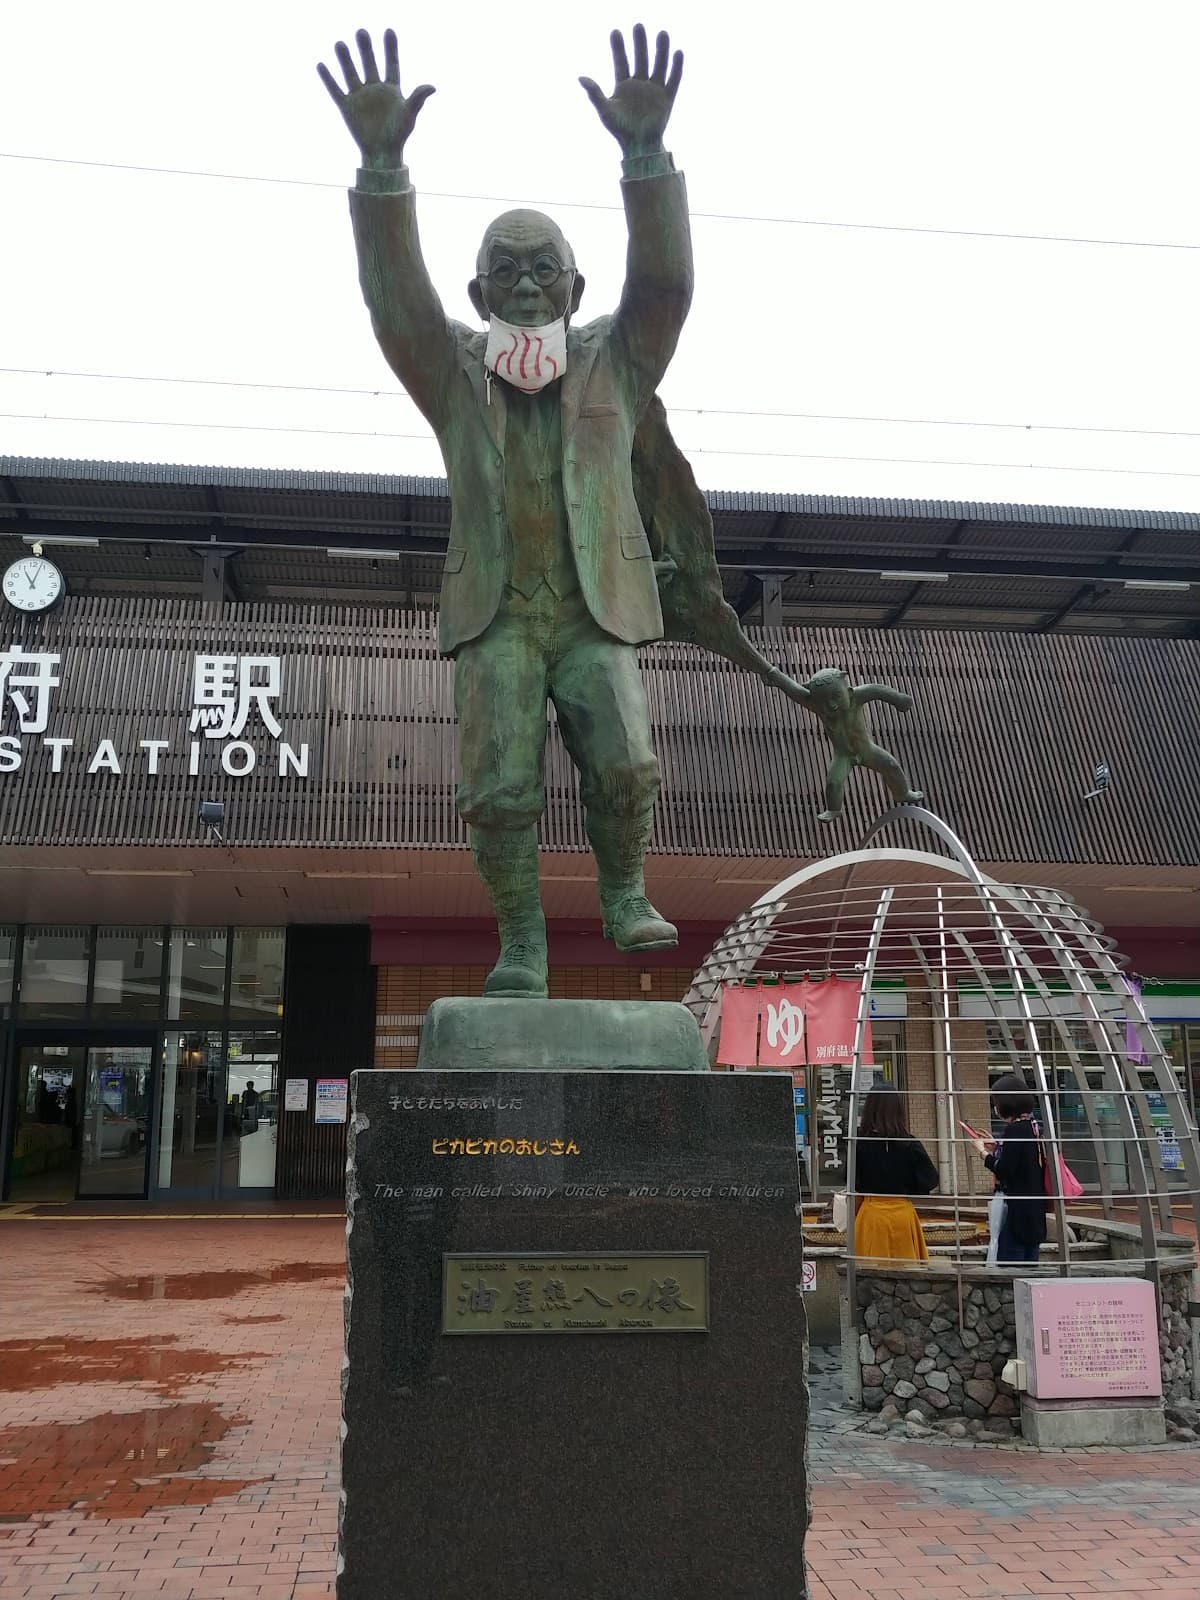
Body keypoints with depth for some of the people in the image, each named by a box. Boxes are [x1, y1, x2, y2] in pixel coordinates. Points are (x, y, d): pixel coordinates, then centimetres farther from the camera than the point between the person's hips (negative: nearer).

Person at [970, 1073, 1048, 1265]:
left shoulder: (1014, 1129, -16)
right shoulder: (1033, 1126, 10)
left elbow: (1003, 1171, -19)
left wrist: (982, 1151, -6)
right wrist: (996, 1147, 16)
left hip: (1017, 1209, -9)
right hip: (1036, 1208, 9)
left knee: (1008, 1263, -6)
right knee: (1030, 1264, 13)